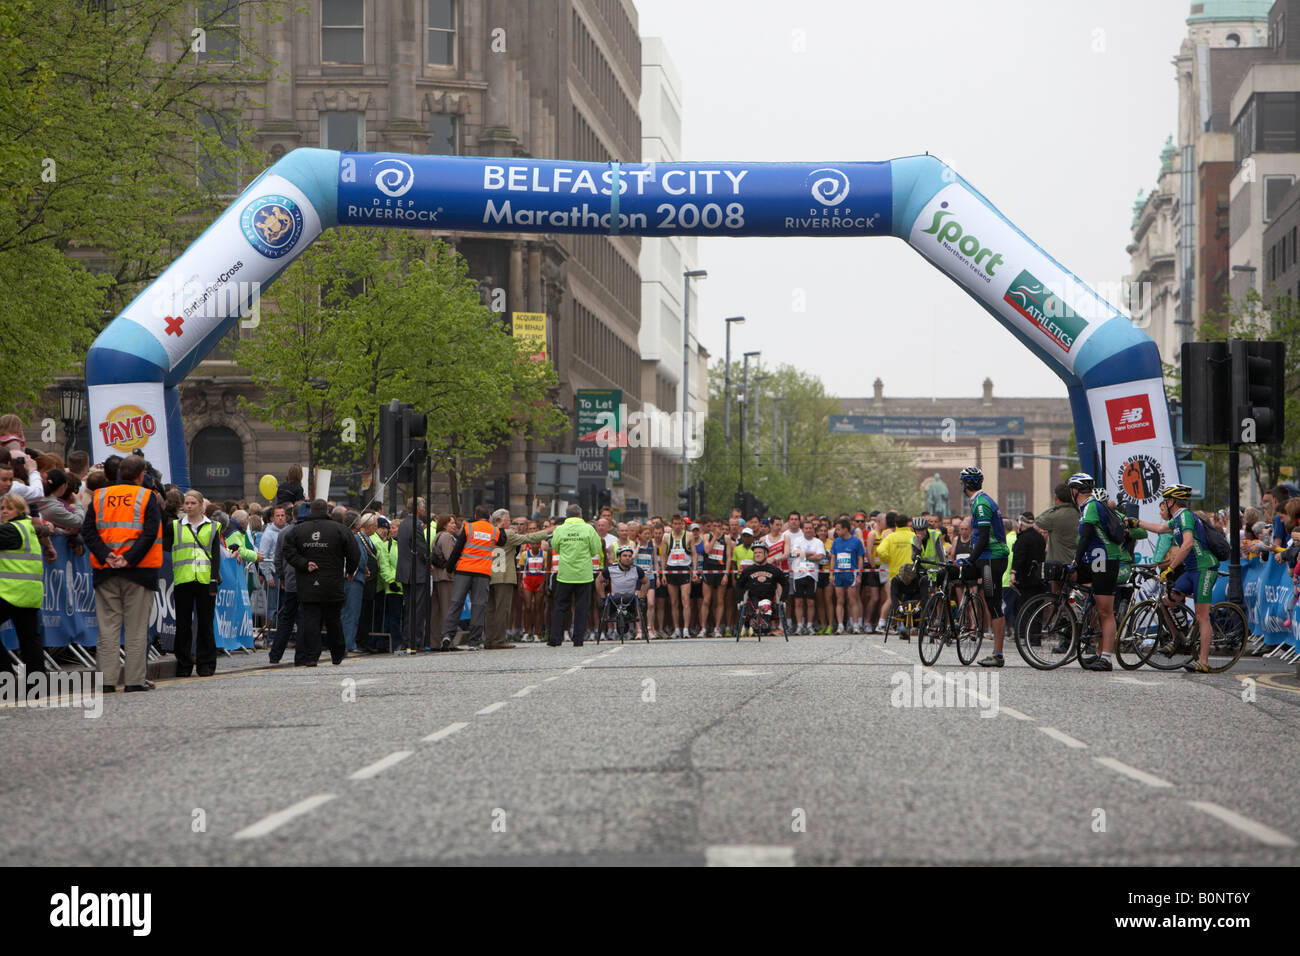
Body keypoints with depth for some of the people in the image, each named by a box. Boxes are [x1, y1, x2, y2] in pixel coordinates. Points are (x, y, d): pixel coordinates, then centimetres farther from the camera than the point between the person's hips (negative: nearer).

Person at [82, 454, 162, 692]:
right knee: (136, 628, 2)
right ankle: (136, 680, 1)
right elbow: (150, 534, -14)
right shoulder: (146, 497, -2)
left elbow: (87, 531, -1)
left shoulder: (100, 496, 8)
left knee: (108, 627, 6)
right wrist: (129, 559, -15)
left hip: (105, 572, 3)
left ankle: (107, 679, 2)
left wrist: (105, 556, -8)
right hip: (138, 571, -3)